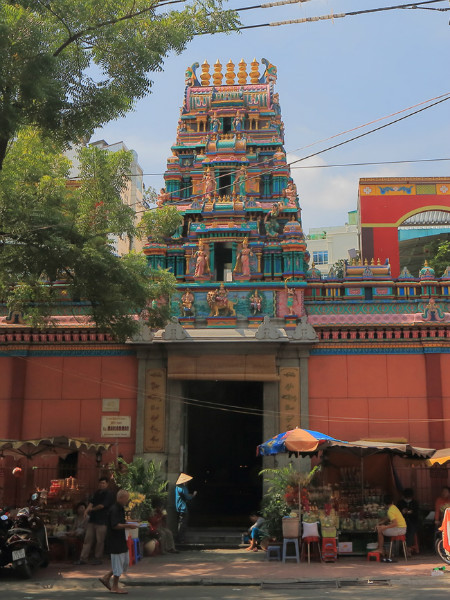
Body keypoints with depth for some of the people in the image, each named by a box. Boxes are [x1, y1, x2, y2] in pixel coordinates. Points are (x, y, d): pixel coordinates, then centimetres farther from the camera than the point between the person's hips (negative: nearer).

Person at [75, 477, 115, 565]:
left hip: (102, 521, -7)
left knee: (100, 541, -1)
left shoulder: (108, 494, -6)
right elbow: (91, 502, 8)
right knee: (87, 539, 5)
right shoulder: (97, 493, 17)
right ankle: (83, 558, 7)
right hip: (92, 519, 7)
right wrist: (87, 510, -11)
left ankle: (97, 558, 10)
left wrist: (92, 509, -2)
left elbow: (102, 505, -13)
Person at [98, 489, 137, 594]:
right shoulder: (114, 510, -19)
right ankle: (115, 587, 12)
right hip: (115, 541, -10)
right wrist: (128, 525, -21)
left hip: (121, 540, 10)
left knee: (125, 561, 15)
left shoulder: (120, 509, 13)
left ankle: (106, 578, 23)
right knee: (118, 563, -1)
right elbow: (115, 525, -25)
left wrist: (128, 525, 10)